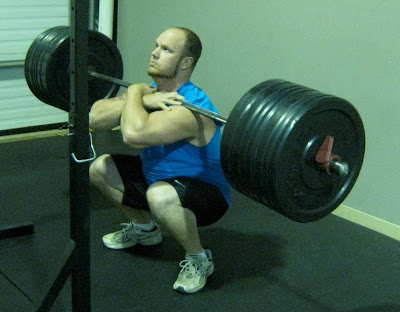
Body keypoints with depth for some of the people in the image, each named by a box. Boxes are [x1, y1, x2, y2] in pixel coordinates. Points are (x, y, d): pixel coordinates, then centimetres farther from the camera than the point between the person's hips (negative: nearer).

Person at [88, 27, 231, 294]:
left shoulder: (191, 107, -32)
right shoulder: (149, 91, -5)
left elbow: (134, 134, -49)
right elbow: (95, 118, -14)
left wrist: (134, 93, -30)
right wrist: (140, 99, -26)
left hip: (206, 193, -8)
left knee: (160, 195, -40)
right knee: (99, 168, 7)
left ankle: (199, 260, -13)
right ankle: (144, 227, 27)